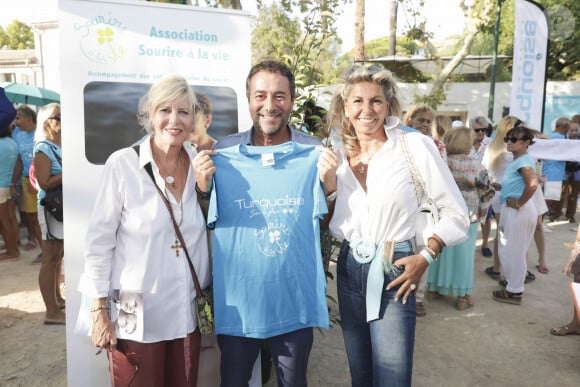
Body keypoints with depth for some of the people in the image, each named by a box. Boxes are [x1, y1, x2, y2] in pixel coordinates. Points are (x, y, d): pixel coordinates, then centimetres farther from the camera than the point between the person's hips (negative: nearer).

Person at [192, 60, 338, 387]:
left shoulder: (313, 152, -5)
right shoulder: (224, 152, -5)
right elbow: (208, 220, 4)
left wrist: (329, 181, -17)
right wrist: (204, 184, -14)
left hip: (296, 298, 0)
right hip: (237, 298, 0)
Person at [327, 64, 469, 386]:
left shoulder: (415, 146, -9)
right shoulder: (337, 156, 4)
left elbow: (457, 214, -4)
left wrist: (425, 257, -12)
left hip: (393, 273, -4)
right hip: (349, 272, 5)